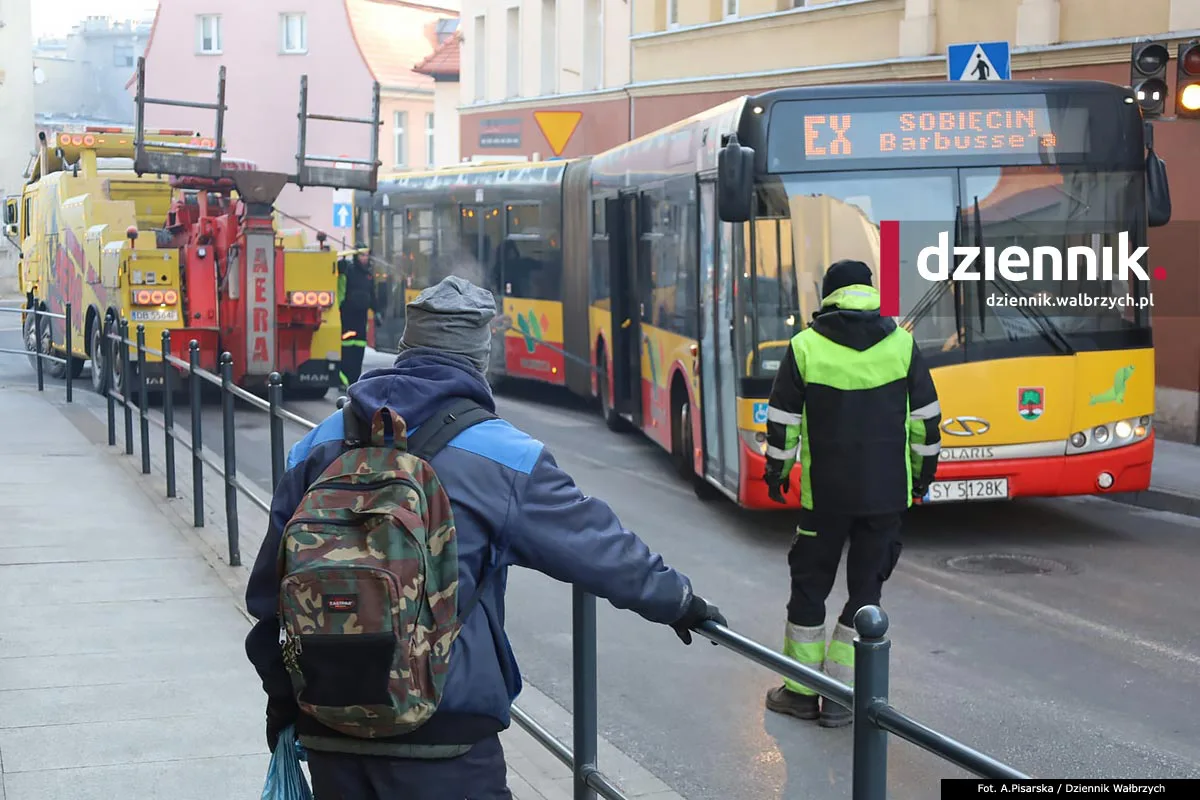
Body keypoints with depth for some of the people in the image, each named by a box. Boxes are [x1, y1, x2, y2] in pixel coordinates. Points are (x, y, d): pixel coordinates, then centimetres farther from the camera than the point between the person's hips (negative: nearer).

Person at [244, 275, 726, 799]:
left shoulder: (319, 447, 6)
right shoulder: (502, 456, -8)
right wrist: (679, 600, 17)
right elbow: (601, 546, 0)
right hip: (441, 737, -5)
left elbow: (271, 590, 12)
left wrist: (281, 696, 24)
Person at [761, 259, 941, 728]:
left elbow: (783, 422, -2)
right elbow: (926, 419, 4)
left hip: (825, 493, -1)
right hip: (887, 494, 1)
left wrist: (776, 471, 13)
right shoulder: (902, 345, -1)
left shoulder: (805, 347, -6)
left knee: (810, 584, 12)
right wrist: (923, 473, 17)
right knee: (866, 587, 9)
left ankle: (800, 692, 17)